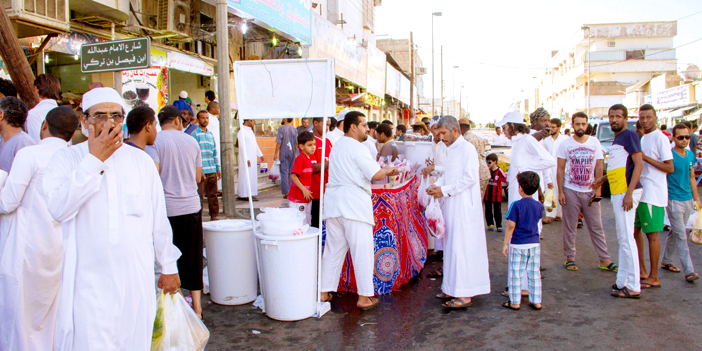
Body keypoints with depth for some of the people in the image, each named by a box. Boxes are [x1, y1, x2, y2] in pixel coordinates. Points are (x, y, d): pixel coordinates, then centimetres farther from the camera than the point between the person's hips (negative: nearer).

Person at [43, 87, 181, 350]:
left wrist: (168, 266, 15)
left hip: (137, 279, 2)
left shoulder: (141, 160, 8)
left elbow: (159, 219, 12)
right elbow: (57, 209, -17)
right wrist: (94, 160, -13)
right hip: (89, 281, -2)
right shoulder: (66, 159, 1)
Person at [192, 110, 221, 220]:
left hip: (212, 171, 6)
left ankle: (214, 216, 18)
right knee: (199, 197, -3)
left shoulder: (211, 134, 17)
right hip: (201, 172, -6)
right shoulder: (195, 134, -4)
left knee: (213, 195, 10)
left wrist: (218, 168, 15)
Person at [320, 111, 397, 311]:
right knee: (362, 250, -1)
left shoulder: (337, 146, 19)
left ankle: (324, 292, 18)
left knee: (333, 249, 13)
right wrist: (387, 171, 7)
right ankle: (364, 297, 3)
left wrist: (382, 171, 21)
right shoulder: (356, 148, -9)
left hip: (333, 202, 8)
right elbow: (376, 175, -14)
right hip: (354, 204, -8)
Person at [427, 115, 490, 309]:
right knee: (451, 247, 12)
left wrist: (445, 190, -18)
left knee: (462, 247, -7)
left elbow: (470, 178, -19)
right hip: (452, 206, 9)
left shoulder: (467, 148, -12)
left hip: (464, 206, -9)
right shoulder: (451, 150, 15)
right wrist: (437, 185, 3)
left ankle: (465, 295, -2)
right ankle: (454, 288, 21)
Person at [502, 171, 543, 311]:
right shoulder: (539, 206, 0)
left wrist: (505, 243, -7)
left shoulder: (516, 205, -14)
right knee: (534, 274, 11)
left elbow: (511, 226, -14)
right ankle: (536, 301, 18)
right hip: (534, 244, 5)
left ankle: (515, 302, 11)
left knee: (516, 274, 5)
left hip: (518, 245, -4)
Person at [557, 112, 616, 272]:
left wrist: (598, 188, -5)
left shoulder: (595, 142, 6)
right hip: (570, 191, -1)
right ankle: (570, 258, 13)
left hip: (590, 191, 1)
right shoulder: (565, 144, 1)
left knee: (597, 227, 4)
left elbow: (599, 167, 5)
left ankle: (604, 259, 10)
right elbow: (560, 170, 1)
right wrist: (560, 192, -6)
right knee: (569, 228, 3)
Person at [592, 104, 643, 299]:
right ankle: (623, 281, 20)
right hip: (617, 193, 10)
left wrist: (629, 193, -22)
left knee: (627, 238, -8)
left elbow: (638, 164, -16)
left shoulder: (629, 135, -8)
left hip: (625, 192, -10)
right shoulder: (617, 138, 19)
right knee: (622, 239, 13)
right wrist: (603, 179, 30)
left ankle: (633, 288, -3)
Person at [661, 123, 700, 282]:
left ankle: (666, 261, 29)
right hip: (674, 200, -7)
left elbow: (692, 178, 18)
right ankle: (689, 270, -5)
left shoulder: (690, 155, 9)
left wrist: (697, 198, 17)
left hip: (688, 199, 7)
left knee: (675, 232, 15)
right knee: (681, 235, -6)